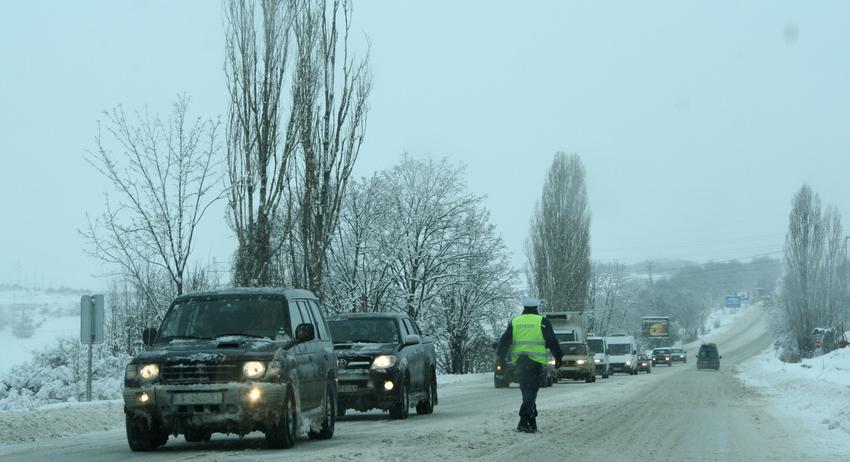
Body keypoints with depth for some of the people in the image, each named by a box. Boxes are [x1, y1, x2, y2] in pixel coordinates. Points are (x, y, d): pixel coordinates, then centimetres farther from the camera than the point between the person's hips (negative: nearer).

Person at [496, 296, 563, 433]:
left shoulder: (515, 322, 11)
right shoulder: (542, 322, 0)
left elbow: (504, 341, 9)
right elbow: (552, 341, -1)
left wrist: (501, 357, 16)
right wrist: (558, 357, 8)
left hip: (519, 361, 4)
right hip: (536, 360, -4)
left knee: (527, 391, 14)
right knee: (531, 392, -7)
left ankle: (532, 423, 17)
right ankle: (524, 422, -21)